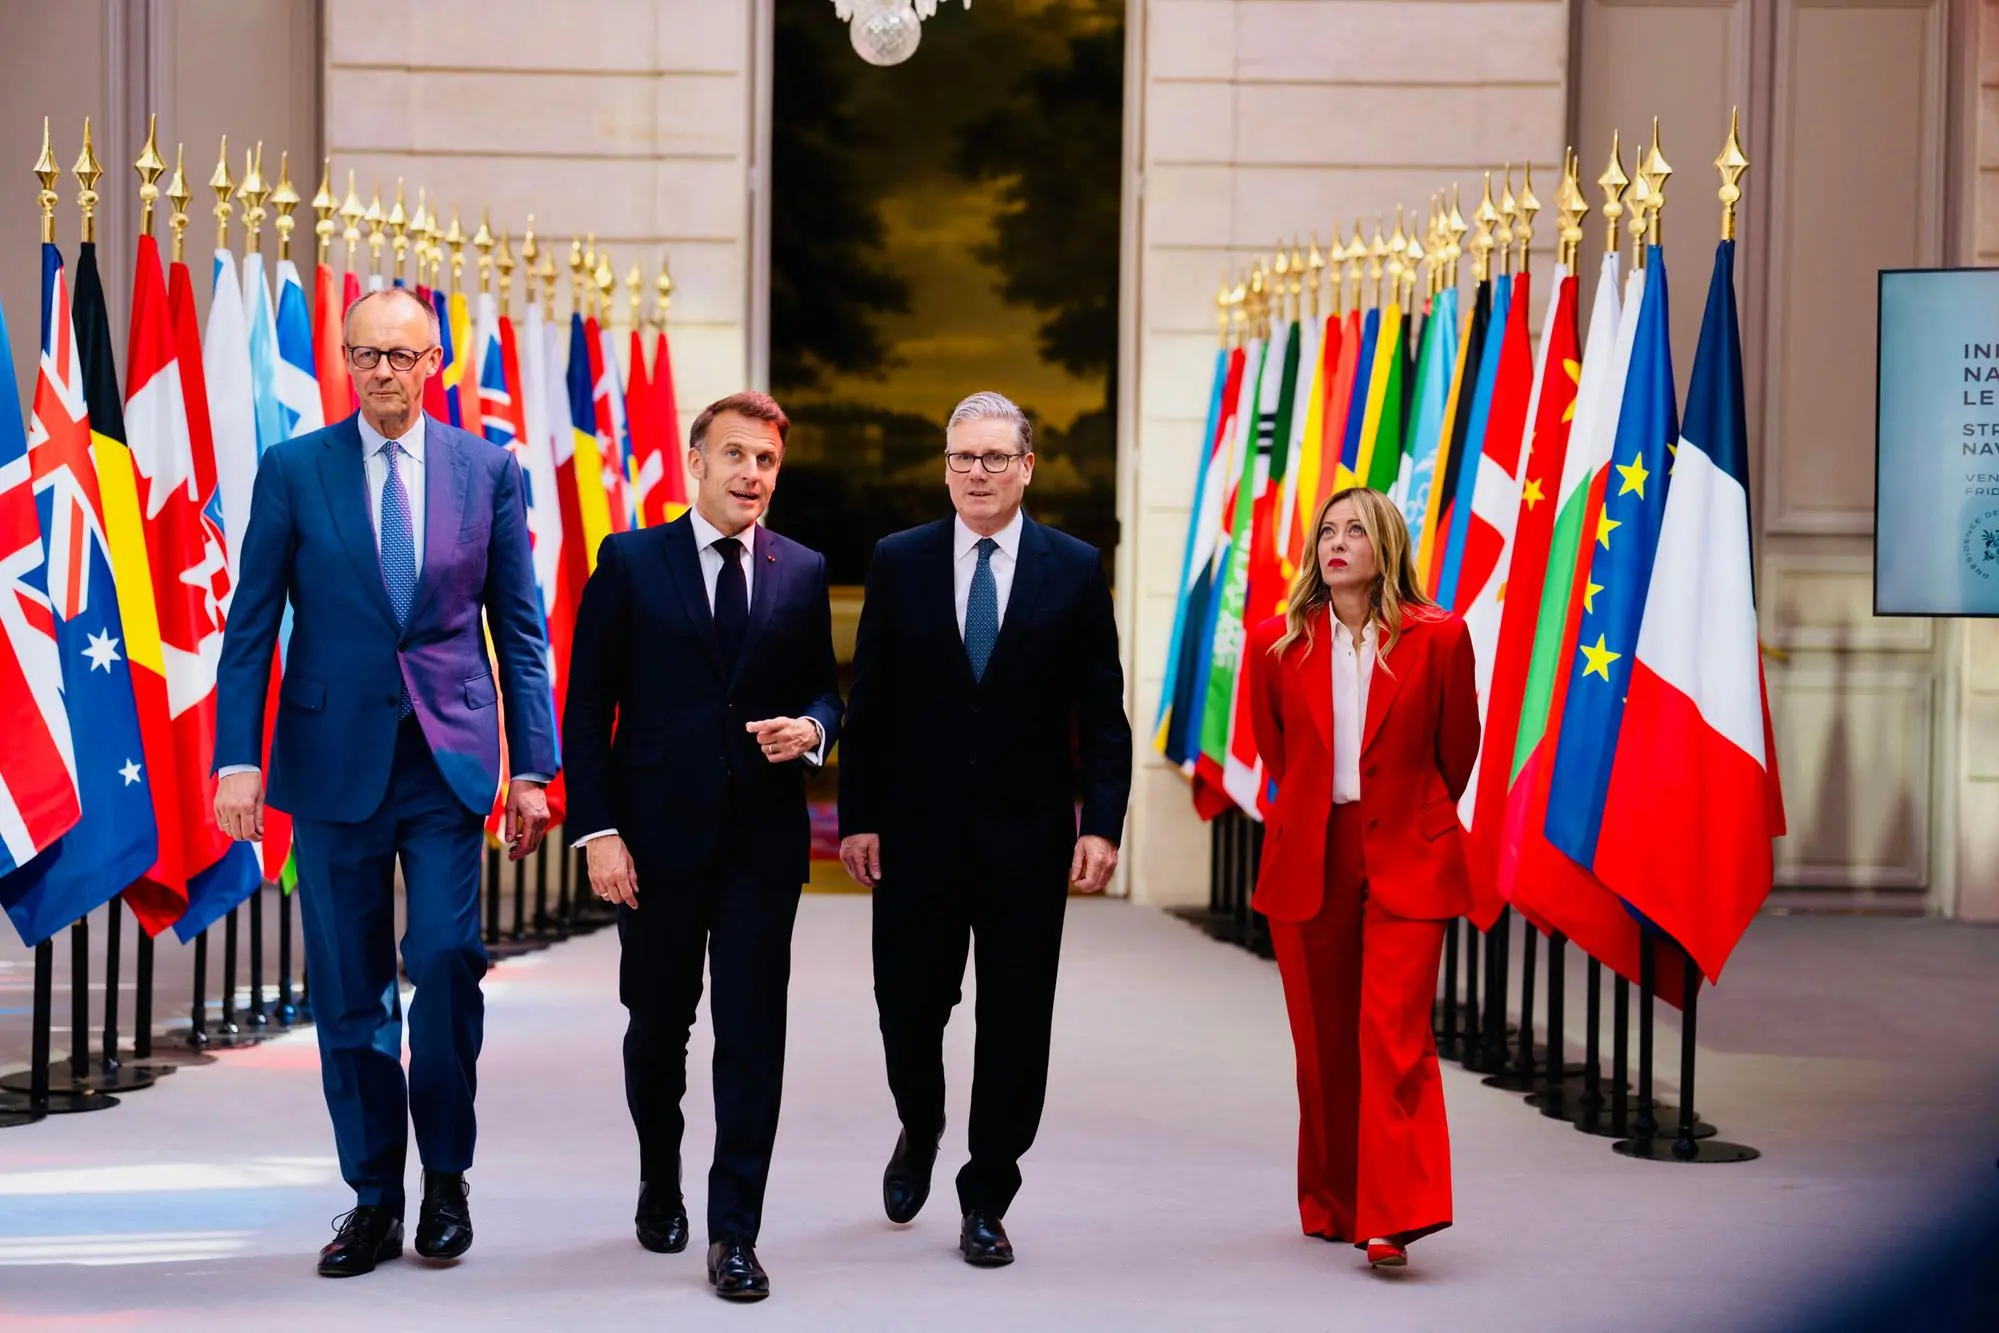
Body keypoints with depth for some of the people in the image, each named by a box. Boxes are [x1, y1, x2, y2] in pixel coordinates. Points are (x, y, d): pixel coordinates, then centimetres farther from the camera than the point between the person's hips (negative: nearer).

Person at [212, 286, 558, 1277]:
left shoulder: (489, 471, 5)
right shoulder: (293, 471, 4)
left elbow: (519, 630, 7)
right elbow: (251, 628, 3)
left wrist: (532, 768, 2)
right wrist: (238, 759, -5)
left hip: (448, 757, 0)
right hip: (335, 757, 0)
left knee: (447, 958, -10)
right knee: (348, 988, 3)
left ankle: (446, 1178, 9)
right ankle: (374, 1200, 15)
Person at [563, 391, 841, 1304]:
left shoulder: (803, 574, 7)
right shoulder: (630, 561, 0)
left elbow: (824, 688, 15)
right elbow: (587, 706, -2)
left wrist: (813, 727, -9)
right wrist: (598, 830, -9)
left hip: (763, 841, 1)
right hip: (657, 839, -1)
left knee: (752, 1035, -4)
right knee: (657, 1025, 13)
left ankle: (734, 1234, 0)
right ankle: (660, 1186, 37)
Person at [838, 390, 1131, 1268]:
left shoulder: (1074, 569, 2)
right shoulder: (899, 562, 4)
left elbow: (1101, 712, 1)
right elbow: (869, 702, 4)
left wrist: (1103, 824, -8)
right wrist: (858, 817, -2)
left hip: (1028, 835, 0)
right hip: (917, 832, 1)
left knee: (1015, 1023, 3)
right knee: (908, 1006, 6)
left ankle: (985, 1201, 15)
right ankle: (921, 1131, 37)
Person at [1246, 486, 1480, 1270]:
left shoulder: (1438, 638, -6)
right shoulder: (1276, 644, 0)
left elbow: (1458, 749, 8)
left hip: (1407, 859, -2)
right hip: (1307, 860, 3)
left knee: (1394, 1033, -13)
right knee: (1322, 1043, 9)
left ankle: (1392, 1219, -13)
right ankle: (1330, 1206, 23)